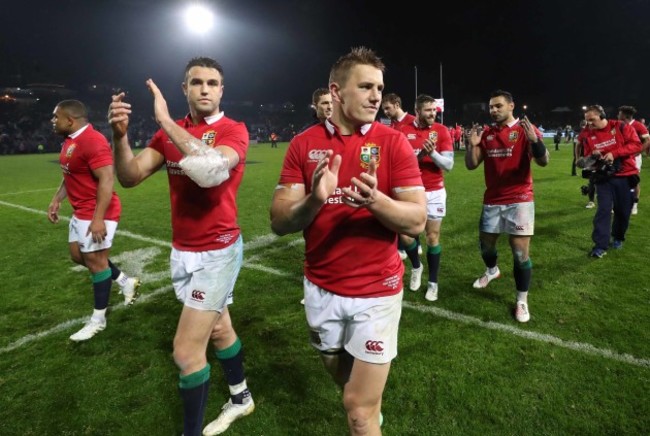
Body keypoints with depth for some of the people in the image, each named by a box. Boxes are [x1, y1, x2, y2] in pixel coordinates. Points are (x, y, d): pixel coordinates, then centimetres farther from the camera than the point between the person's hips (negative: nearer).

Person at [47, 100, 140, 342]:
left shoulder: (93, 141, -21)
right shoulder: (70, 141, 12)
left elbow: (106, 180, -27)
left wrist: (98, 218, -29)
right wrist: (56, 200, 14)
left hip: (97, 214, -11)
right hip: (81, 212, 11)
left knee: (95, 261, -1)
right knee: (78, 255, 17)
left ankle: (98, 319, 14)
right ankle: (125, 282, 29)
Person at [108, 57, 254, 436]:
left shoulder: (234, 131, -13)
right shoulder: (170, 132, 5)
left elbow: (210, 172, -33)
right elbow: (130, 177, -5)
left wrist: (167, 122, -27)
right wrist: (120, 135, -22)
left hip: (217, 251, -6)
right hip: (182, 251, 7)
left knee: (187, 352, -4)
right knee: (218, 329, 22)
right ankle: (241, 399, 45)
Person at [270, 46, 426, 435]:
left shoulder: (394, 142, -8)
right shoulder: (304, 144, -3)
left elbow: (417, 221, -12)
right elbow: (280, 222, -6)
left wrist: (375, 199, -31)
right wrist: (314, 200, -26)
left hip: (377, 291, -3)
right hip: (321, 288, 4)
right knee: (340, 373, 27)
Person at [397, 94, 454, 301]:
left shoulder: (442, 131, -3)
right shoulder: (404, 131, 0)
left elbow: (449, 164, -7)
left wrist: (432, 152, -24)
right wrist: (419, 154, -19)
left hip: (434, 192, -1)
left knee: (433, 237, 5)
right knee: (405, 235, 1)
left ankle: (433, 282, 20)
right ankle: (416, 266, 32)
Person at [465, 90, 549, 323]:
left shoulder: (526, 129, -6)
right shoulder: (486, 134, 7)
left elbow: (543, 161, -16)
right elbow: (471, 165, 5)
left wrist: (534, 139, -34)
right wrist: (472, 145, -12)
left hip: (519, 200, -4)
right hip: (492, 200, 5)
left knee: (521, 252, -4)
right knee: (485, 244, 16)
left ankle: (522, 301, 12)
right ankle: (492, 270, 48)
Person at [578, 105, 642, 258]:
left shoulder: (621, 127, -7)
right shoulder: (588, 135, 0)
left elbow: (636, 145, -12)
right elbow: (587, 157, 5)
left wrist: (614, 153, -23)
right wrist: (593, 157, -19)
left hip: (625, 176, -1)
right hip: (604, 178, 1)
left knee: (623, 210, 8)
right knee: (603, 209, -8)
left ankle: (618, 238, 30)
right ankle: (600, 245, -8)